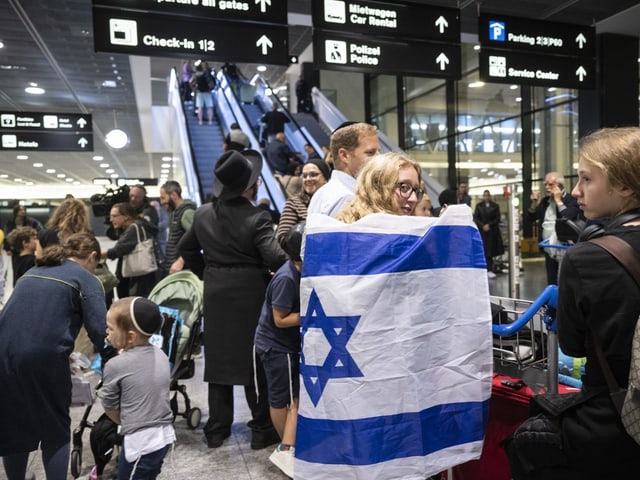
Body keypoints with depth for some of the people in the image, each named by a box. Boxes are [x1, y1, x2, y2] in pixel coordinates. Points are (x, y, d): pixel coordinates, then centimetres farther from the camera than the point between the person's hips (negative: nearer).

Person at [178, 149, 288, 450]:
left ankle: (217, 429, 24)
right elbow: (274, 257, -25)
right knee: (255, 361, 6)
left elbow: (186, 248, 15)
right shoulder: (256, 218, -17)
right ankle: (262, 429, 17)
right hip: (250, 296, -5)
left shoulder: (203, 213, 4)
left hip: (216, 295, 5)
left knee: (218, 358, 14)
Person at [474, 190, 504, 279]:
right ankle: (489, 270, 3)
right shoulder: (479, 206, 6)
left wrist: (489, 225, -11)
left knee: (491, 251, -1)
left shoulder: (495, 206, 5)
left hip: (493, 231, 1)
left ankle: (489, 269, 5)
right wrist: (483, 226, -11)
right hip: (482, 231, -1)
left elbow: (497, 219, 1)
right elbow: (475, 218, 1)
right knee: (487, 251, -2)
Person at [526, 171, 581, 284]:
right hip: (549, 252, 6)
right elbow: (530, 218, 13)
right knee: (551, 284, 13)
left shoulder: (571, 200, -8)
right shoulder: (544, 201, 12)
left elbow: (568, 219, -25)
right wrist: (534, 202, -1)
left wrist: (558, 200, -17)